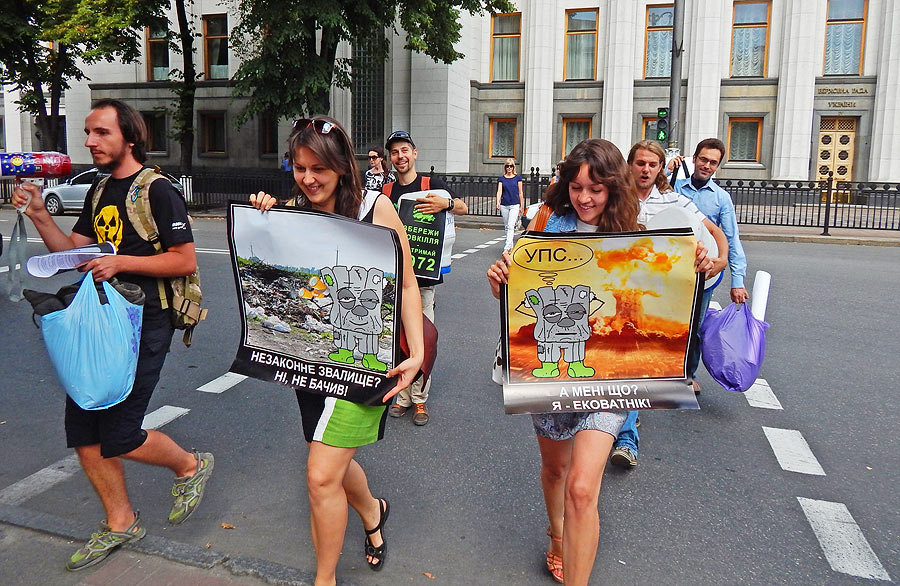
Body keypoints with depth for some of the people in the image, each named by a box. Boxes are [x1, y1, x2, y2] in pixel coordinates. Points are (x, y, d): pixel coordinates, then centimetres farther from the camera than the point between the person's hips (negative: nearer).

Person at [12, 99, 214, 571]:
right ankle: (120, 523, 26)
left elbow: (186, 261, -14)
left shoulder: (158, 191, -10)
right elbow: (72, 251, 16)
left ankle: (191, 466, 22)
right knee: (83, 430, 8)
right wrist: (39, 216, 2)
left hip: (144, 324, -8)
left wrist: (121, 262, -20)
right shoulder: (99, 192, 15)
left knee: (118, 436, -7)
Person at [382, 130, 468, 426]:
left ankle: (419, 398, 10)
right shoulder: (386, 191, 12)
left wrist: (445, 203, -27)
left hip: (424, 274, -3)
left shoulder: (432, 185, 3)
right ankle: (403, 395, 18)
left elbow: (463, 208, -6)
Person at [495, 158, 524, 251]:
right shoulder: (501, 179, 7)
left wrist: (521, 206, 4)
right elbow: (499, 191, -4)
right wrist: (498, 202, -21)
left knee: (511, 226, -14)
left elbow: (520, 192, 5)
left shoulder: (518, 177, 3)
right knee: (506, 227, 11)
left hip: (515, 205, -3)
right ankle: (511, 246, 23)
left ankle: (507, 247, -21)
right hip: (504, 205, 3)